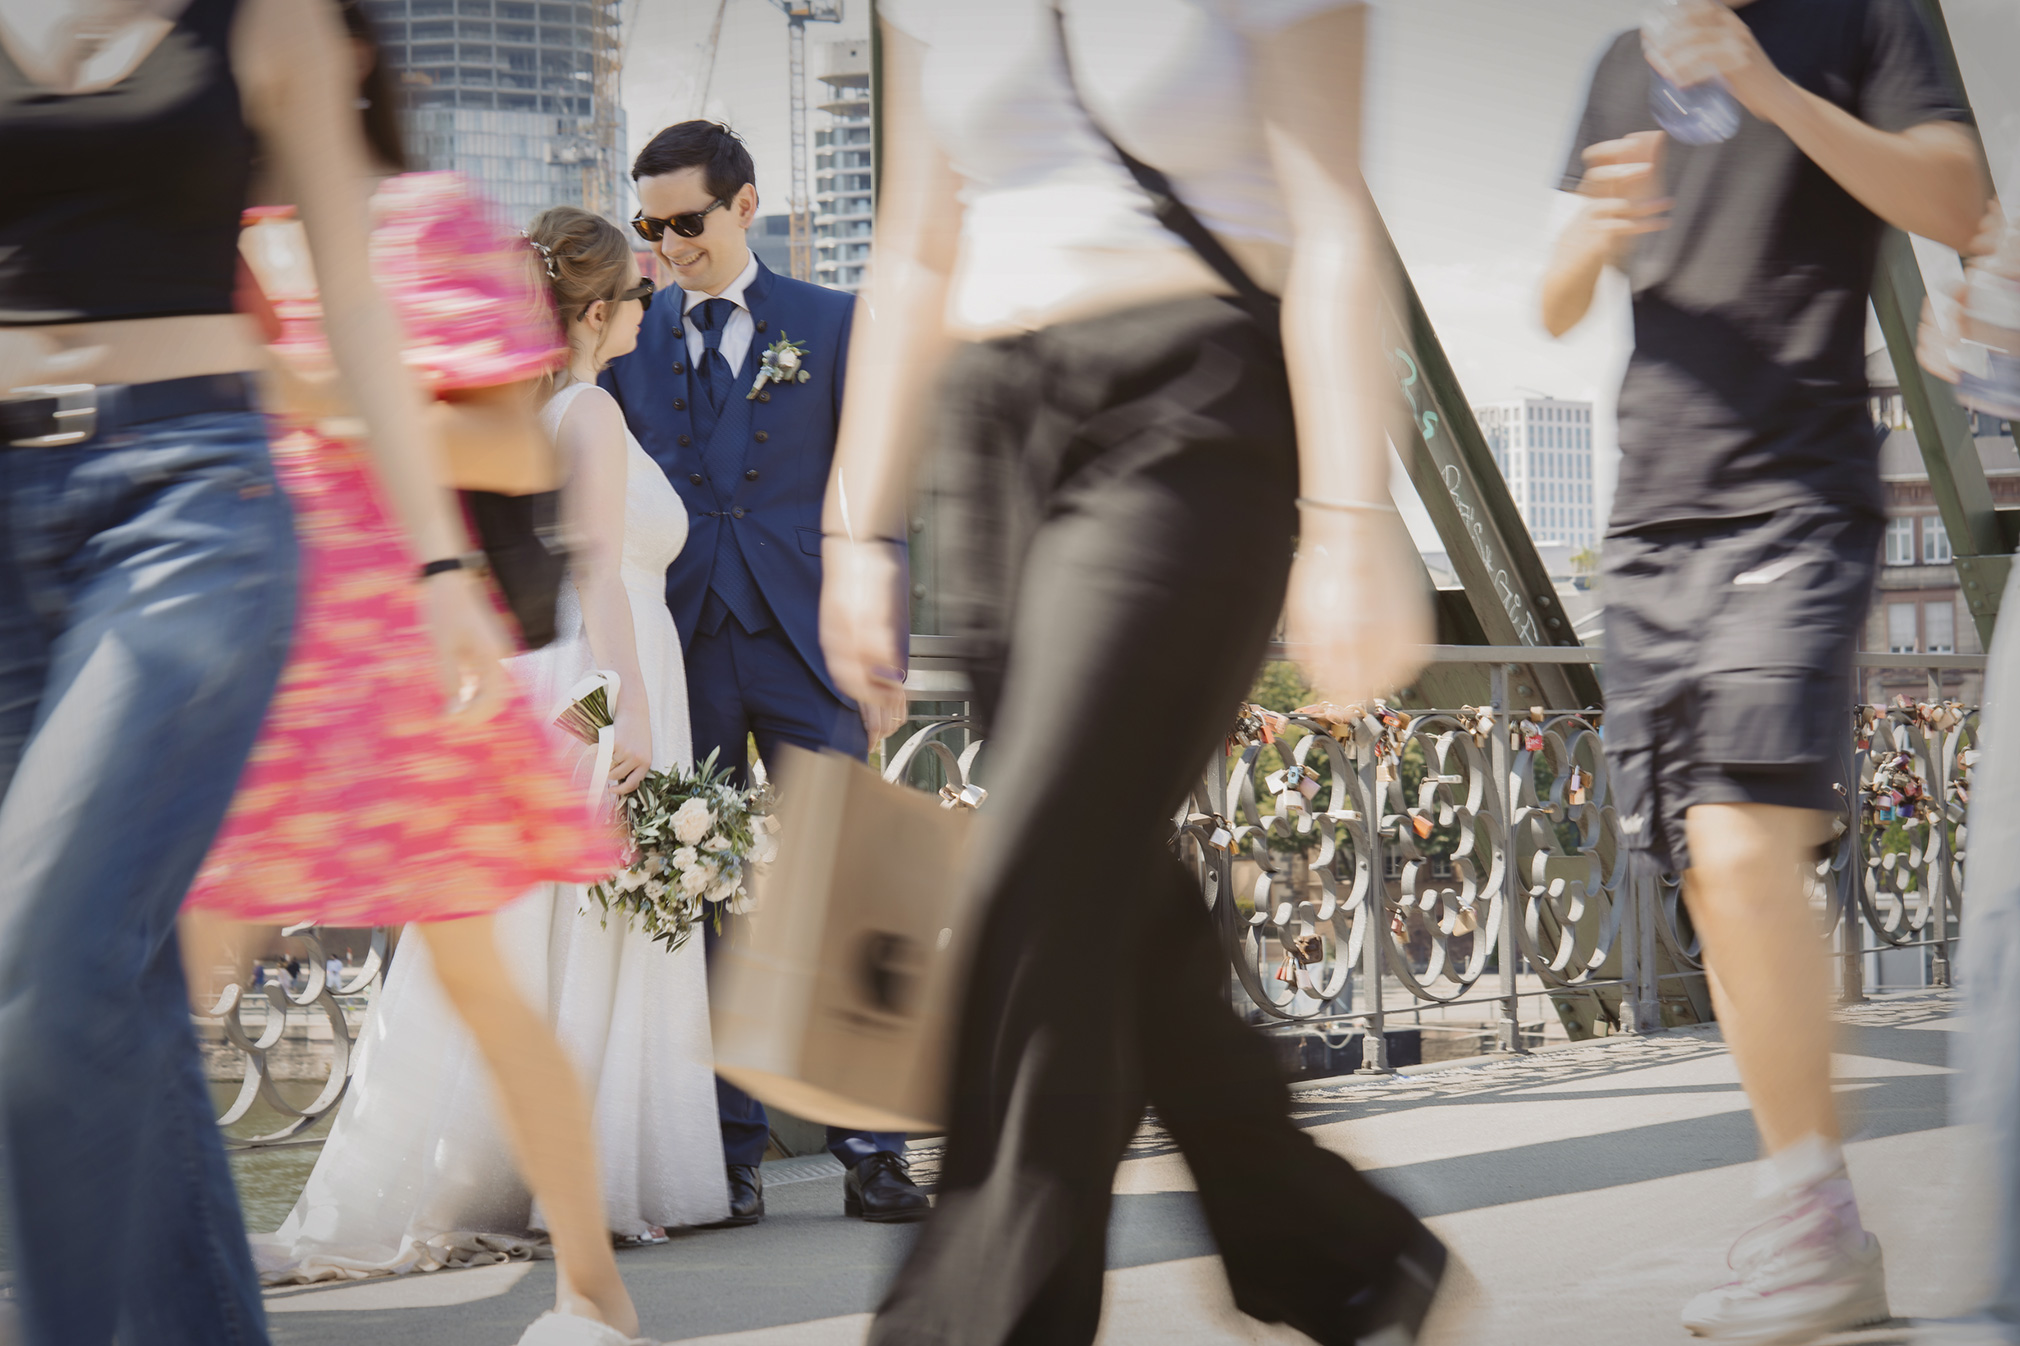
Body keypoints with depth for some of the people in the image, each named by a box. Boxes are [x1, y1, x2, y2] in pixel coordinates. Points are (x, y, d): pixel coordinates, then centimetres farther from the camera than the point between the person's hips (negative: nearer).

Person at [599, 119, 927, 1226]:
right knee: (704, 907, 1)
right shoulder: (628, 348, 11)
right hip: (681, 657, 1)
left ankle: (870, 1153, 0)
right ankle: (730, 1155, 5)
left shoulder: (832, 327, 8)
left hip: (803, 649, -1)